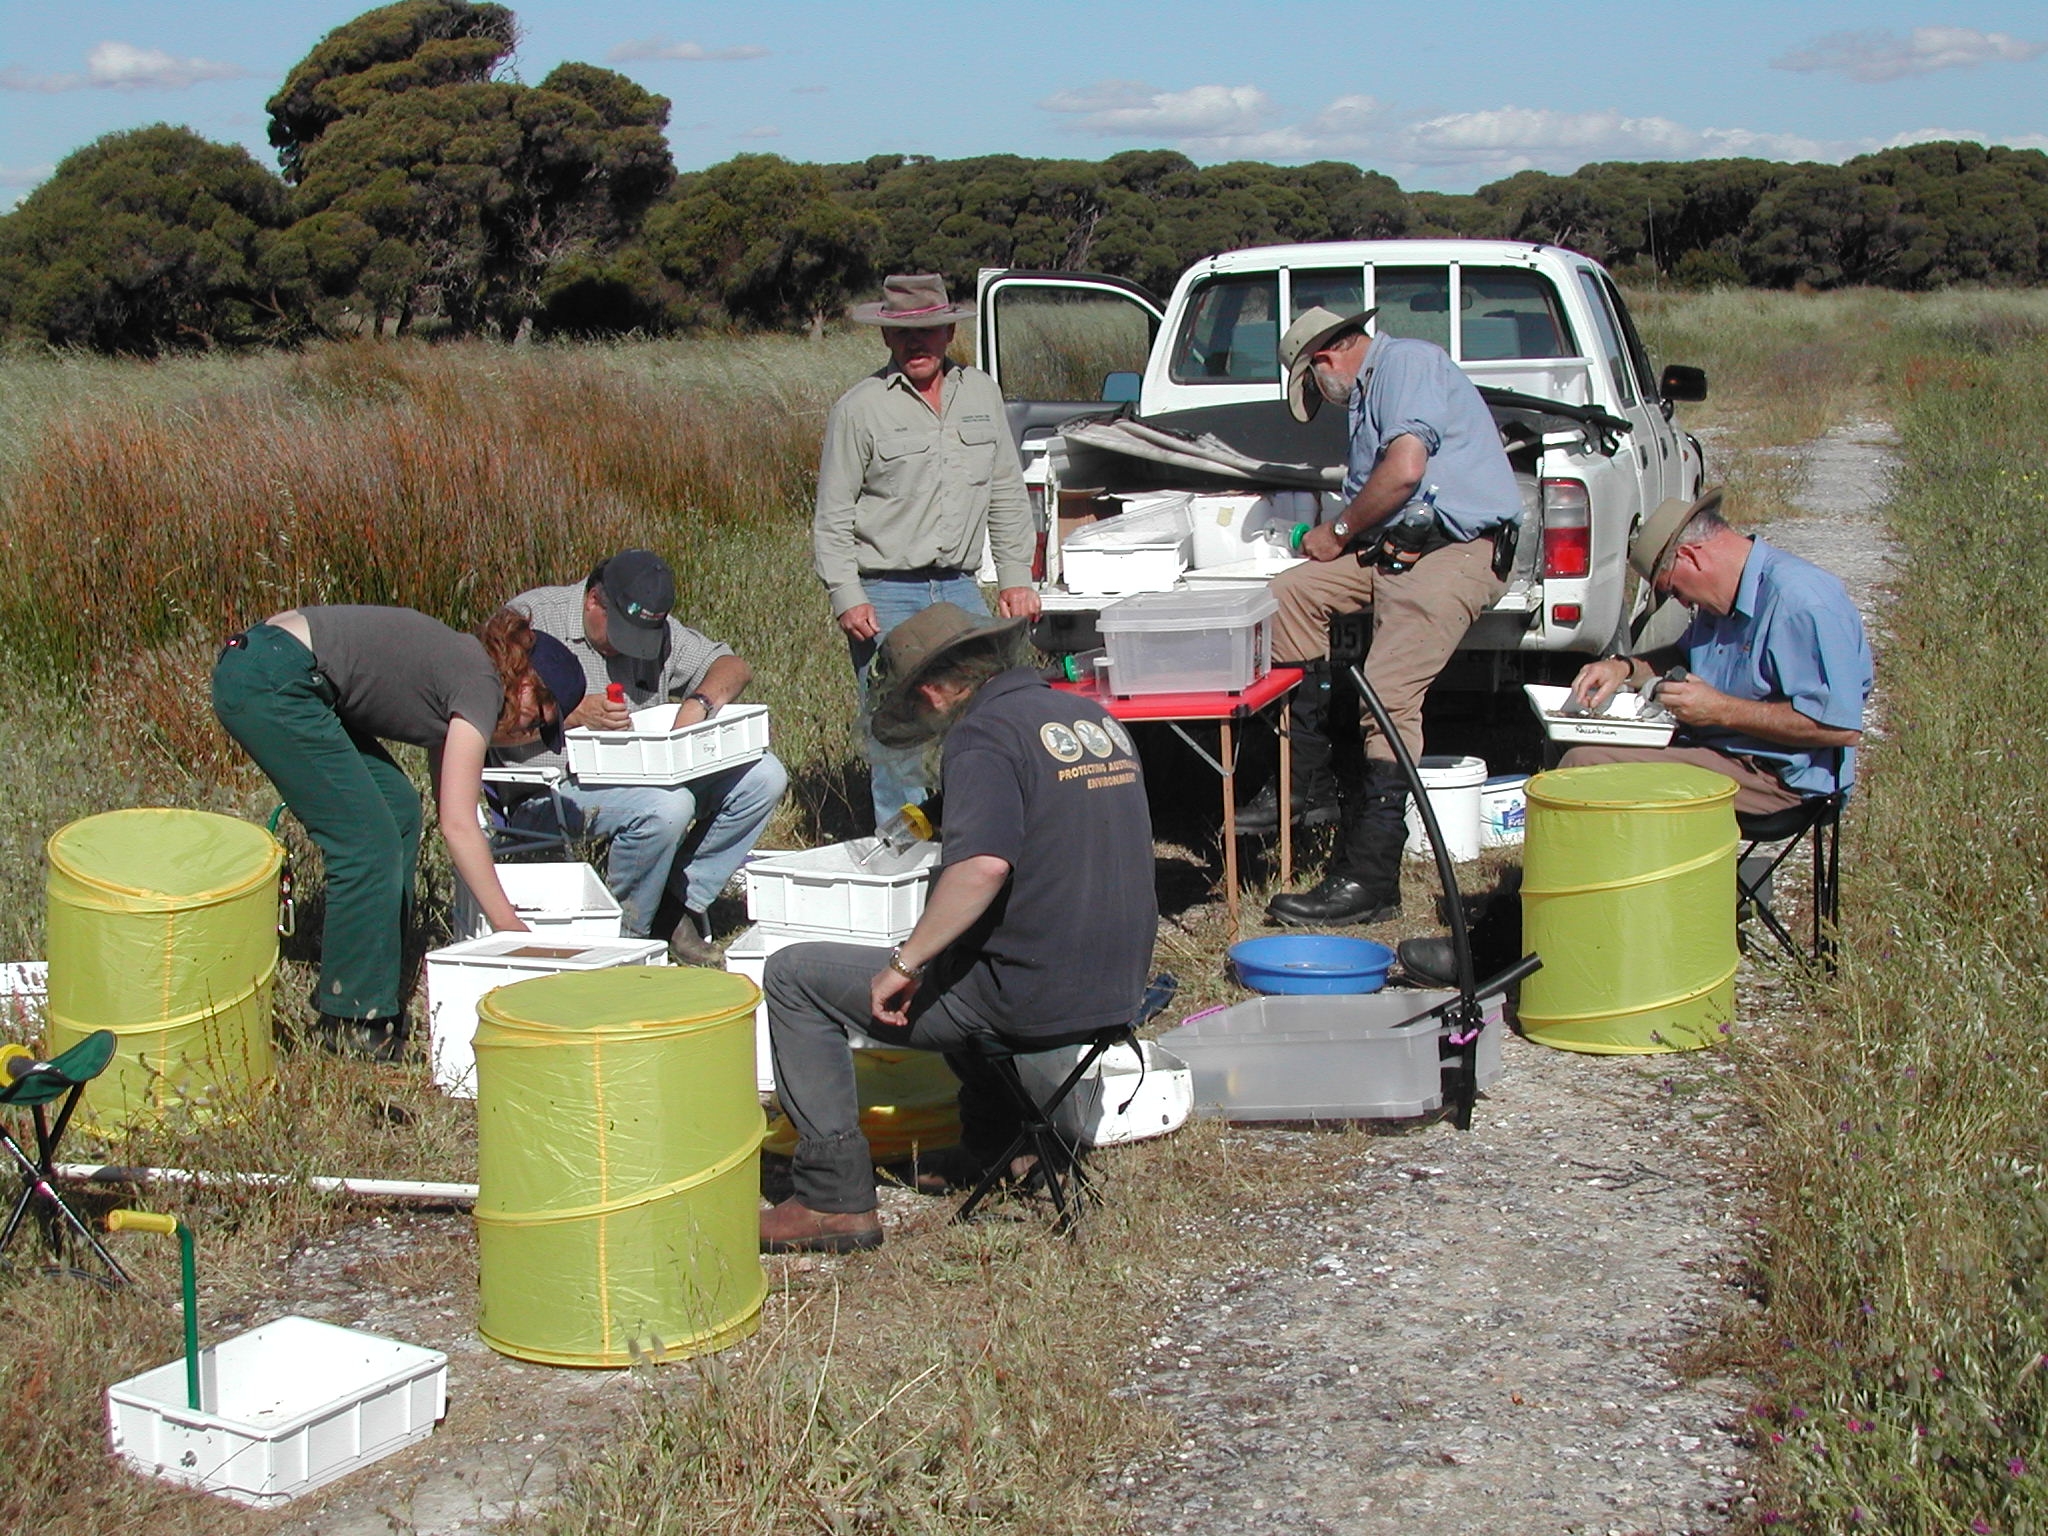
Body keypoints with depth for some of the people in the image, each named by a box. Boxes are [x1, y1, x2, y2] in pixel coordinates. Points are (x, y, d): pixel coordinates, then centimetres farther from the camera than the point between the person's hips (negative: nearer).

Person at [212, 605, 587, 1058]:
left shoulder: (459, 667, 20)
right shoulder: (482, 685, -7)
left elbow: (451, 812, 27)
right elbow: (458, 825, -11)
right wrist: (512, 928, -8)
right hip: (270, 682, -10)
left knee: (398, 809, 13)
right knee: (368, 842, -6)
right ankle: (355, 1019, 3)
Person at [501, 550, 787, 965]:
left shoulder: (658, 630, 11)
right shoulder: (530, 619, -7)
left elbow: (734, 667, 9)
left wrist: (699, 702, -13)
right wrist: (573, 712, -29)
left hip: (647, 773, 7)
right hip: (552, 787, -7)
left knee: (763, 776, -8)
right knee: (666, 804, -34)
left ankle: (682, 901, -4)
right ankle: (624, 929, -12)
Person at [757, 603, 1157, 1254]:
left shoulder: (985, 734, -14)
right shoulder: (1098, 720, 12)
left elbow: (983, 865, -30)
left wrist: (903, 963, -20)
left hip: (1031, 999, -9)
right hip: (1118, 989, 9)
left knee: (793, 975, 2)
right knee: (957, 956, 38)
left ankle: (835, 1199, 0)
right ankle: (992, 1142, 32)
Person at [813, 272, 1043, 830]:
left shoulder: (981, 393, 10)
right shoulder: (859, 408, -4)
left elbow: (1008, 496, 16)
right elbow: (832, 519, -3)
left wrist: (1016, 578, 9)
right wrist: (846, 599, -12)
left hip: (960, 589, 4)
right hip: (886, 596, -4)